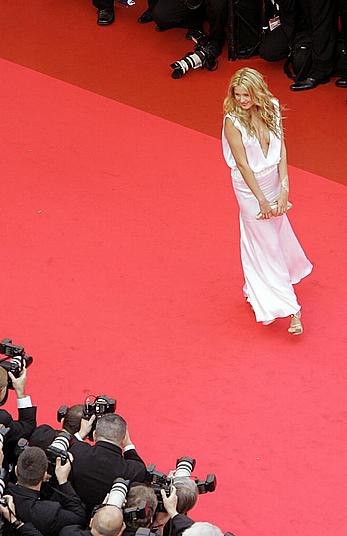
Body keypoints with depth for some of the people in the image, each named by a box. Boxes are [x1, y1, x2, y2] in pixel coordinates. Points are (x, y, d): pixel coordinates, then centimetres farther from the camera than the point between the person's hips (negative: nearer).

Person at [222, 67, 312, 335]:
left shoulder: (271, 109, -8)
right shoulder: (233, 122, -21)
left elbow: (281, 149, -7)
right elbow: (243, 165, -19)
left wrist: (284, 187, -15)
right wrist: (261, 199, -17)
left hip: (274, 180, 5)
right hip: (250, 186, -5)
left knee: (276, 231, 20)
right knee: (266, 245, 1)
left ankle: (256, 290, 44)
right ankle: (289, 309, 5)